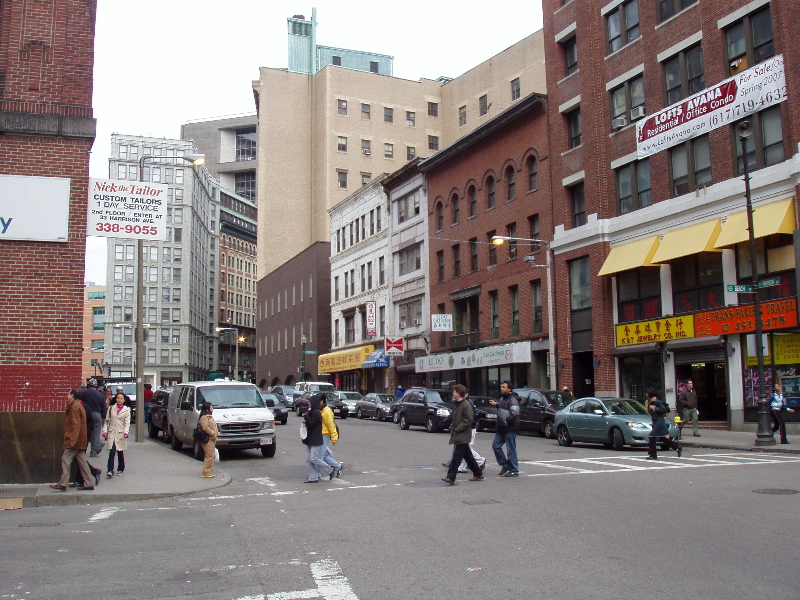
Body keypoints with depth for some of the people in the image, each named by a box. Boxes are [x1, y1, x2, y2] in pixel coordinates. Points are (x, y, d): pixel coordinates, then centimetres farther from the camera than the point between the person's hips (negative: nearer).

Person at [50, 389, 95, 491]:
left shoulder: (75, 407, -13)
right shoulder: (80, 406, 18)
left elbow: (76, 424, -20)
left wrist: (73, 439, -24)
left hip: (74, 441, -10)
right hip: (81, 441, 10)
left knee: (66, 460, -5)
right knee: (82, 461, 8)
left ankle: (62, 484, -3)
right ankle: (88, 484, 7)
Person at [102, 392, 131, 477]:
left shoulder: (127, 410, 4)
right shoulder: (111, 408, 7)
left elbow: (127, 423, -2)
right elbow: (106, 420, 9)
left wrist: (126, 432, -16)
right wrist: (104, 431, -1)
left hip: (121, 434, 0)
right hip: (112, 433, 0)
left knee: (120, 453, 7)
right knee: (112, 452, -11)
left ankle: (120, 469, 23)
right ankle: (110, 470, -14)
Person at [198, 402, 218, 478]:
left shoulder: (210, 417, 21)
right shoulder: (204, 417, -12)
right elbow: (205, 427, -26)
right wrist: (212, 432, -20)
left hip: (212, 440, 10)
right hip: (208, 440, -10)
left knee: (210, 456, 12)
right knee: (209, 456, -12)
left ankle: (210, 472, 17)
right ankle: (206, 473, -11)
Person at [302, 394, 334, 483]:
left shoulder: (316, 413, -15)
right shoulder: (312, 412, 15)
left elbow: (311, 424, -21)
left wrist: (306, 415, -16)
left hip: (316, 440, -10)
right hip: (310, 440, 10)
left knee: (313, 459, -9)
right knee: (308, 459, 6)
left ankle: (330, 470, 6)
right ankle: (313, 477, 9)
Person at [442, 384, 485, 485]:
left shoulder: (466, 405, -14)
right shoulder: (457, 404, 15)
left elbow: (469, 420, -19)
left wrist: (457, 429, -18)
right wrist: (452, 427, 8)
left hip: (463, 436, -9)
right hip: (458, 435, 9)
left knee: (457, 456, -11)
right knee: (468, 456, 15)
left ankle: (451, 477, -13)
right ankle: (478, 474, 24)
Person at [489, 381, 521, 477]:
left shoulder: (512, 400, -16)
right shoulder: (503, 398, 14)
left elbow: (515, 414, -25)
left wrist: (506, 422, -23)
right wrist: (495, 404, 31)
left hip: (510, 429, -10)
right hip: (501, 429, 10)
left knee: (511, 450, -2)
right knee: (495, 446, 9)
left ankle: (514, 471, 6)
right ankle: (504, 465, 21)